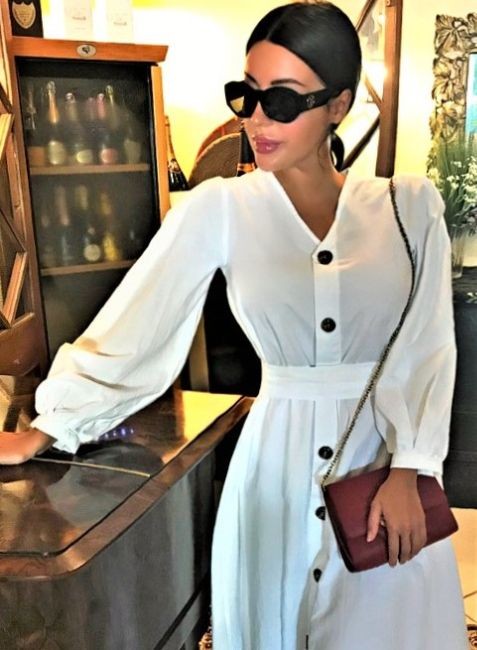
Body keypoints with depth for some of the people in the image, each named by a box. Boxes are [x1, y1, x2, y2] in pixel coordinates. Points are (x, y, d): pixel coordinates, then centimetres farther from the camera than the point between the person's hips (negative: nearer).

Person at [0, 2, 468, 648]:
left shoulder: (410, 205, -4)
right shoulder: (219, 210, -7)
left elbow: (429, 349, -3)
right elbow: (129, 326, -6)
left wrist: (407, 468, -11)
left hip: (385, 449, 1)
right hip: (279, 456, 0)